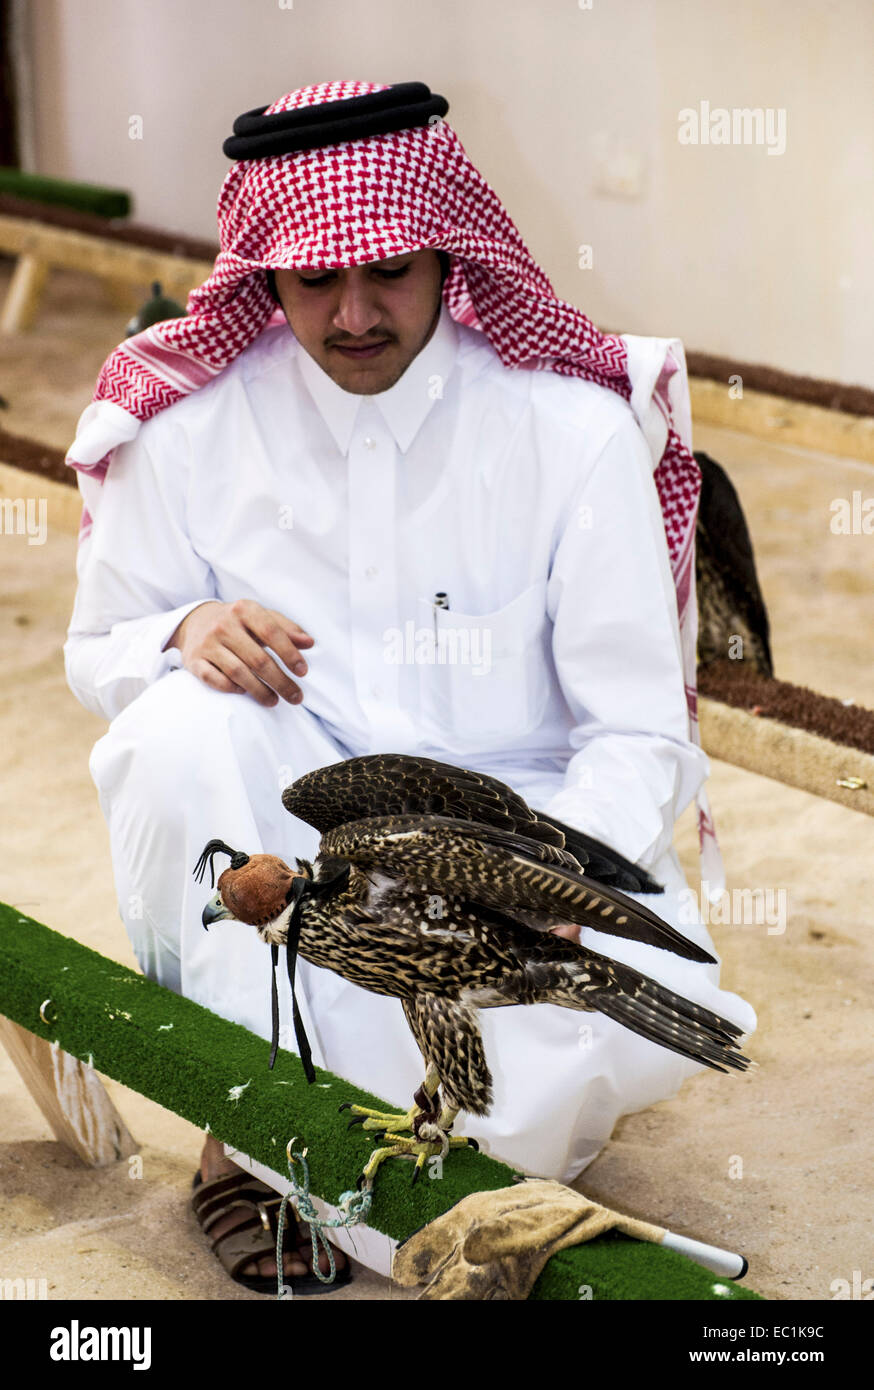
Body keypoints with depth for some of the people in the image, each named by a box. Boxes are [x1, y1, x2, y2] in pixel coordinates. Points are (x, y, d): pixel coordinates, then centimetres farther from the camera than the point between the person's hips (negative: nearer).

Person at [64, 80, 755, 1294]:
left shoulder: (576, 427, -10)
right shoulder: (192, 423, -6)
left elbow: (635, 731, -9)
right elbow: (97, 653, 6)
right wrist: (187, 635, -20)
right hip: (283, 829, 2)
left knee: (651, 1013, -31)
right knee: (185, 728, -32)